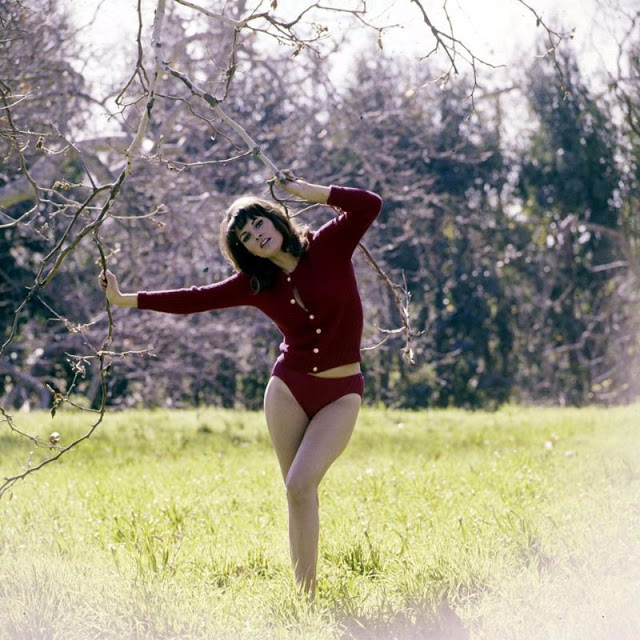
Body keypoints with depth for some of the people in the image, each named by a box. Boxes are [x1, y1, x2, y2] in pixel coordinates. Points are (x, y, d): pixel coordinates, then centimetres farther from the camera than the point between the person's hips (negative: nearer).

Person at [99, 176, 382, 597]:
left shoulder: (329, 248, -2)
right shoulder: (256, 284, 6)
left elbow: (369, 205, -14)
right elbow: (195, 299, 8)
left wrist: (307, 191, -9)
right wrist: (125, 300, 7)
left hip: (341, 395, -3)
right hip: (289, 389, 3)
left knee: (301, 483, -16)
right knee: (297, 492, -1)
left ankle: (308, 593, -13)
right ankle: (304, 595, 4)